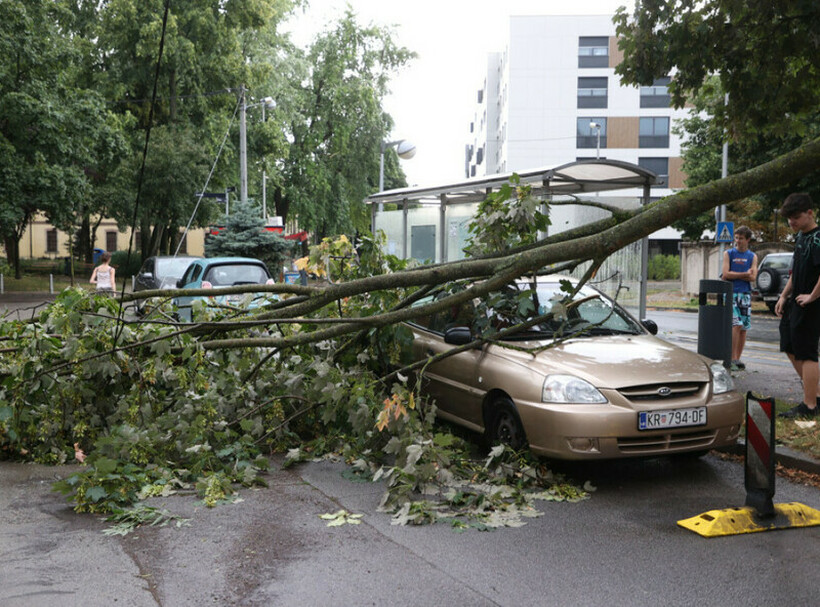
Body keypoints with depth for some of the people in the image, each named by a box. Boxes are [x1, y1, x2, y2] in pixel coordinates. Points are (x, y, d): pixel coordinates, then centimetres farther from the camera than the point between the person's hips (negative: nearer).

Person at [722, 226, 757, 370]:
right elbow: (726, 274, -6)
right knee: (736, 325, -16)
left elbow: (753, 277, 0)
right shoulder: (728, 254, 6)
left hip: (745, 294, 3)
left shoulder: (752, 257, 11)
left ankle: (738, 358, 12)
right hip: (730, 293, -3)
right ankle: (732, 358, -11)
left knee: (743, 328, 3)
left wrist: (734, 275, -6)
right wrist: (744, 274, -5)